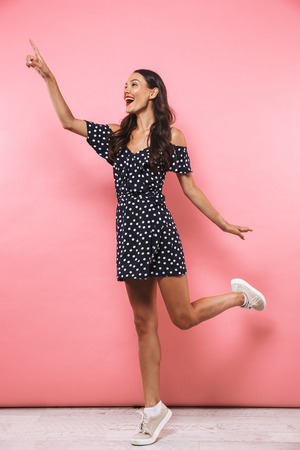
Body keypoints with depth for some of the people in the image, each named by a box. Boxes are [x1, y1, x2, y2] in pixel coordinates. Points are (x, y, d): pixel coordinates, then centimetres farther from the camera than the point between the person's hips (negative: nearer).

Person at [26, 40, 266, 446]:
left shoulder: (171, 136, 0)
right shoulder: (117, 135, 12)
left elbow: (189, 187, 3)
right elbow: (68, 120, 15)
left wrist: (224, 224, 4)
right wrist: (48, 77, 12)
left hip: (158, 230, -4)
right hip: (129, 233, 4)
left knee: (183, 317, 0)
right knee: (144, 323, 9)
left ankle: (239, 295, 29)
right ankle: (154, 409, 21)